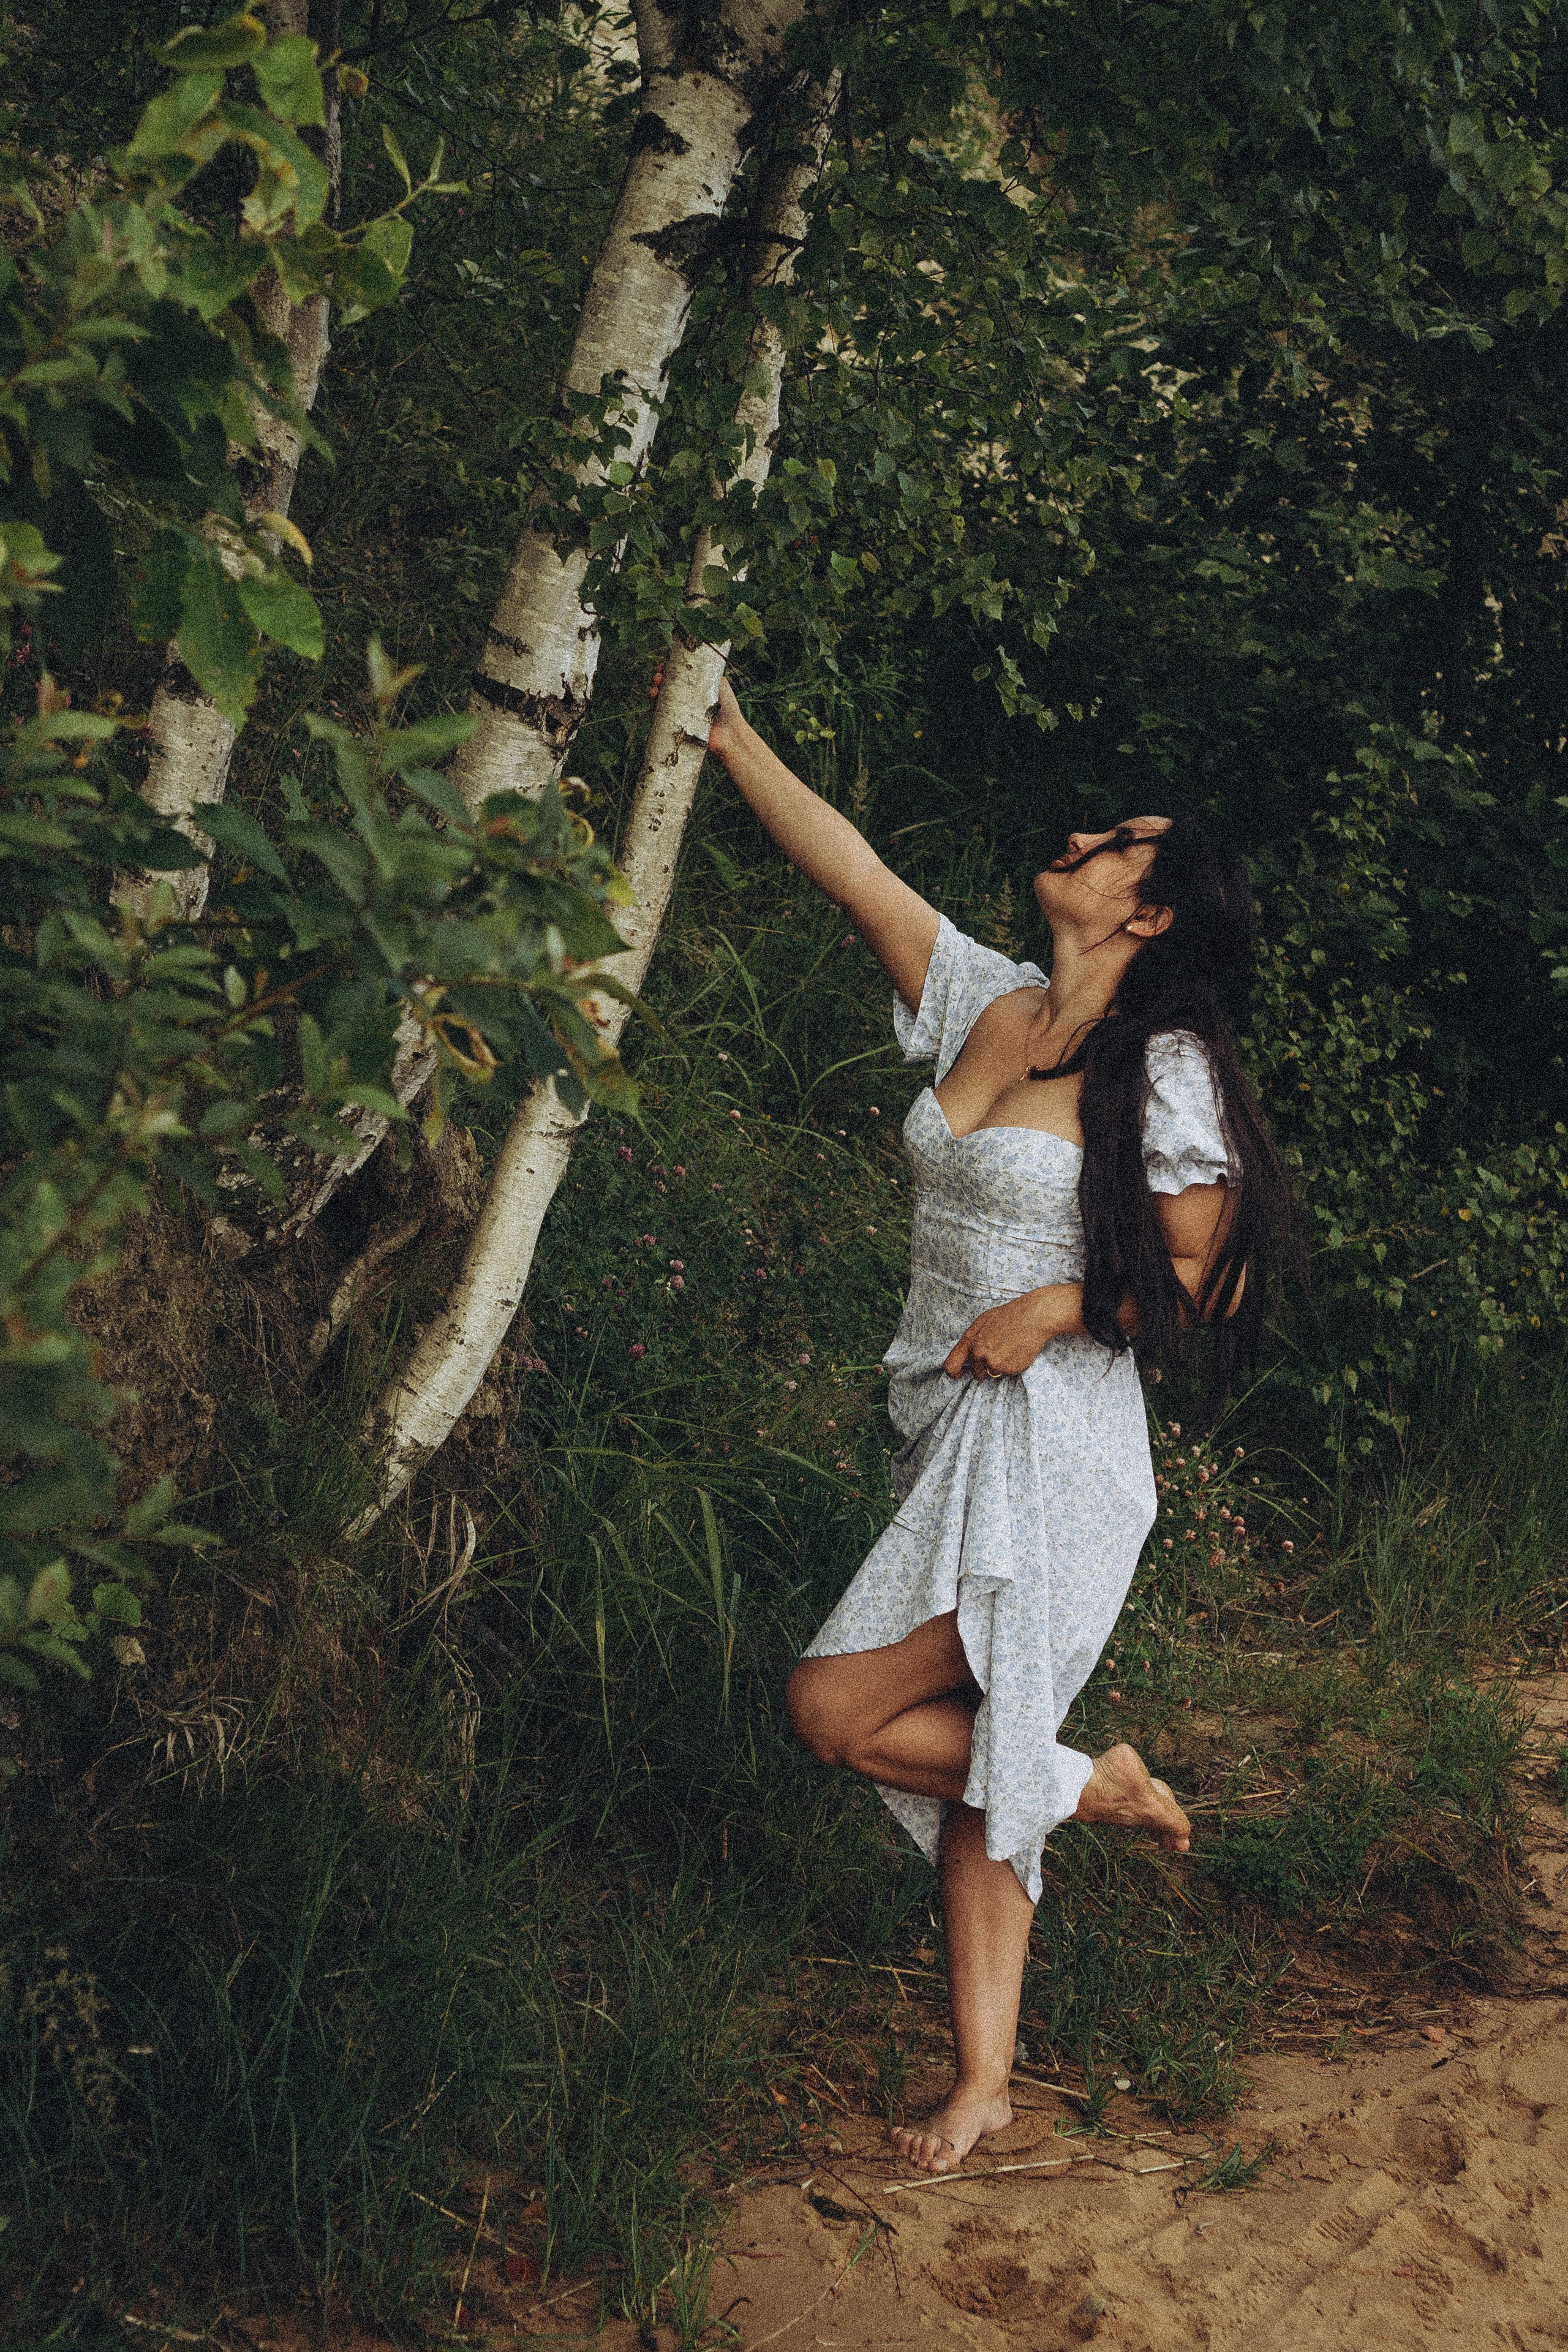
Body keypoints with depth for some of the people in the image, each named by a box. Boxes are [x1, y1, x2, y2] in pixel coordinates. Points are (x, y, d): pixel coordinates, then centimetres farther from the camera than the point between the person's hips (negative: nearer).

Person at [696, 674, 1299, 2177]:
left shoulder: (1163, 1077, -10)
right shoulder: (988, 1002, 8)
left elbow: (1213, 1284, -8)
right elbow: (848, 868, 8)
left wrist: (1060, 1306, -16)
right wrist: (725, 733, 7)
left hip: (1048, 1449, -7)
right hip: (950, 1435, 7)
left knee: (836, 1710, -11)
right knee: (976, 1765, 9)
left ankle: (1100, 1789, 8)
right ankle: (984, 2080, 17)